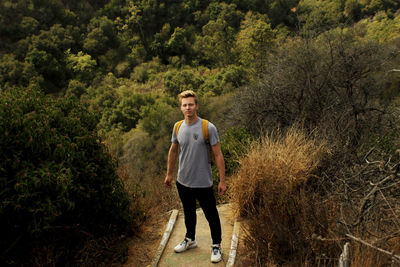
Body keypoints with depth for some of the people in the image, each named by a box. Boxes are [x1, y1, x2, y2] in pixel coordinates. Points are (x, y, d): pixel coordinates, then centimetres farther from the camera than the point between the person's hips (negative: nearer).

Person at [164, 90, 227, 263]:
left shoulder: (208, 128, -15)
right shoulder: (178, 127, -1)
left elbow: (218, 155, -12)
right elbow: (173, 151, 12)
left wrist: (222, 180, -13)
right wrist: (169, 174, 16)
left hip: (203, 183, -4)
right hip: (183, 182, 5)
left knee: (211, 215, 9)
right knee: (188, 212, 23)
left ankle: (216, 246, 31)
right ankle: (190, 239, 46)